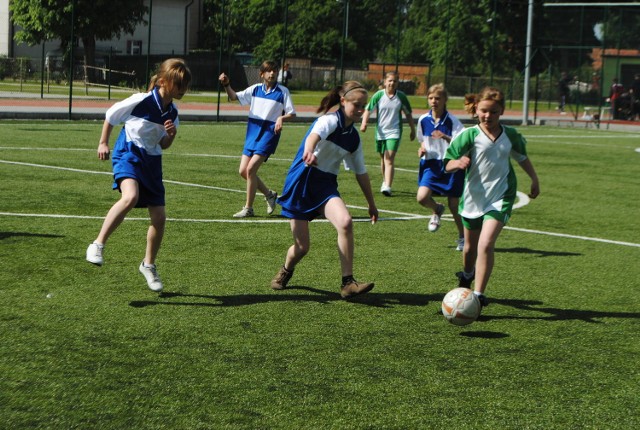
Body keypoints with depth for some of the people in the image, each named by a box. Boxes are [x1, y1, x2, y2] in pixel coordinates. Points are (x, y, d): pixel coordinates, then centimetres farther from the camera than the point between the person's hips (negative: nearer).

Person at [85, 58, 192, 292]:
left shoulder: (172, 113, 3)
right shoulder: (141, 101, -14)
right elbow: (110, 116, 1)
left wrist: (171, 135, -8)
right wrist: (103, 143, 4)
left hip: (152, 161, 6)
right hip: (128, 153, -6)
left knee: (159, 217, 4)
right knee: (131, 197, -35)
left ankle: (149, 265, 26)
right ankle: (98, 245, -25)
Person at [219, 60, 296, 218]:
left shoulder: (282, 91, -3)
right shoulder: (255, 89, 8)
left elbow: (292, 113, -2)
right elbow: (234, 97, 9)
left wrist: (281, 118, -22)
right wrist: (226, 85, -9)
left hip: (269, 134, -5)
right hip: (252, 133, 6)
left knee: (251, 169, -15)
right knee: (243, 171, 3)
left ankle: (248, 208, -4)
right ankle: (269, 194, 24)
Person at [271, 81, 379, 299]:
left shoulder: (354, 137, 9)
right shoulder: (331, 120, -10)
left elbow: (361, 173, 20)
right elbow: (314, 135, -34)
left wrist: (371, 204, 23)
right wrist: (309, 151, -57)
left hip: (326, 185, 5)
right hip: (301, 181, -5)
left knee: (345, 222, -26)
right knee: (302, 246, -3)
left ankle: (348, 283, -20)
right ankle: (286, 271, 33)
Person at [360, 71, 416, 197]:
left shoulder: (401, 96, -2)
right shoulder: (378, 95, -3)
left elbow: (408, 114, 9)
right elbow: (368, 109, -2)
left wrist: (413, 130, 14)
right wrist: (364, 122, -20)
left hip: (394, 132, -2)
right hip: (380, 131, 2)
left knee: (389, 159, -15)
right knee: (383, 158, 14)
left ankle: (387, 187, -22)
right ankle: (385, 181, 34)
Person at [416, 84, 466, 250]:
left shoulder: (452, 120, -11)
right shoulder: (423, 120, 2)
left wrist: (445, 137, -34)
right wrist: (422, 149, -1)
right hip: (431, 164, 3)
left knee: (454, 206, 1)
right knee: (422, 197, -17)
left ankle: (462, 237, 24)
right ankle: (437, 210, 19)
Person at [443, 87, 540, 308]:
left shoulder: (510, 135, 0)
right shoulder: (469, 135, -9)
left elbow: (522, 157, 21)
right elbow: (447, 164, -13)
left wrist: (534, 179, 23)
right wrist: (458, 163, -34)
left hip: (500, 198, -1)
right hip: (473, 197, 1)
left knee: (486, 244, -19)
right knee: (470, 246, 18)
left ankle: (478, 295, -16)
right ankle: (466, 275, 51)